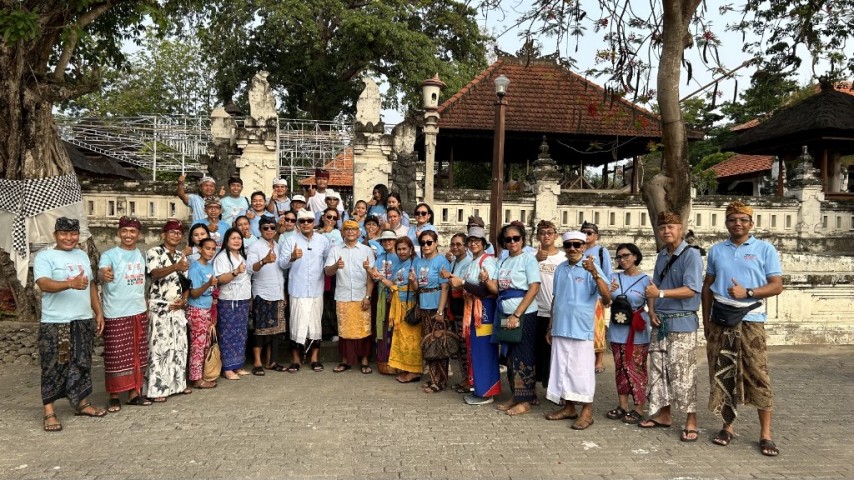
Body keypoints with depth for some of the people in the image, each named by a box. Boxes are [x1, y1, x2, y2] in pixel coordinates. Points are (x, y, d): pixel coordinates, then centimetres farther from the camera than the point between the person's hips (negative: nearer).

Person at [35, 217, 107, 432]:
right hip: (55, 323, -6)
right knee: (54, 367, -1)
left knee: (81, 364, 12)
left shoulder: (82, 255, 15)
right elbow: (44, 284, -22)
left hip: (84, 320, 6)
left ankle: (81, 403, 24)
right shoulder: (45, 256, -6)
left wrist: (98, 312, 14)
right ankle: (49, 412, 8)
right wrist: (71, 284, -40)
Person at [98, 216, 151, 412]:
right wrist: (104, 274, -54)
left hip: (139, 312, 6)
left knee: (137, 355, 11)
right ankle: (114, 396, 12)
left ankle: (134, 393, 22)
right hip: (116, 315, -6)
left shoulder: (141, 255, 9)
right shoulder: (109, 255, -9)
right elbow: (101, 272, -30)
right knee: (116, 356, 0)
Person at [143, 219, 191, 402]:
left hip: (177, 307, 7)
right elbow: (155, 273, -26)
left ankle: (178, 383, 21)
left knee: (179, 346, 10)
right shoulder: (154, 252, -7)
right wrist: (175, 267, -43)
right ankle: (156, 389, -1)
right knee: (159, 347, -7)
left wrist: (184, 299, -2)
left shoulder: (181, 256, 13)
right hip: (159, 307, -6)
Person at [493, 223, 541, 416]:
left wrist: (516, 315, -17)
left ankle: (525, 400, 8)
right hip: (506, 315, 6)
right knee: (511, 356, 10)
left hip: (524, 314, -6)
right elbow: (496, 288, 16)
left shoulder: (528, 259, -5)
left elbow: (534, 289, -13)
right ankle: (515, 396, 21)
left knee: (523, 356, -1)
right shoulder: (502, 262, 13)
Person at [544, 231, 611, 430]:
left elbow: (607, 297, -20)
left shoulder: (591, 268, -9)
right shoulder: (560, 269, 8)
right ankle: (568, 407, 24)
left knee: (582, 369, 1)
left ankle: (587, 411, 12)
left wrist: (594, 273, -33)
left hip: (581, 329, -6)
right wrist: (550, 326, 17)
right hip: (560, 329, 6)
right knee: (562, 368, 12)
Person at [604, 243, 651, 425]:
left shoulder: (645, 279, -3)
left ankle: (639, 409, 9)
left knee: (636, 369, -2)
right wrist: (610, 292, -13)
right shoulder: (614, 277, 7)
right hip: (617, 330, 4)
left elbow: (652, 307, -2)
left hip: (637, 332, -4)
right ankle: (623, 406, 20)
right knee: (620, 368, 10)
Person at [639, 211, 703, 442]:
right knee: (658, 370, 11)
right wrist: (652, 310, 2)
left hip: (682, 323, -7)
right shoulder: (662, 256, 12)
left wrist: (660, 293, -25)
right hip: (660, 322, 7)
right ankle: (663, 414, 24)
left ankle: (691, 421, 8)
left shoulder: (691, 255, -9)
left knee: (682, 373, -4)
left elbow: (691, 290, -18)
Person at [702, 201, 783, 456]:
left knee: (758, 375, -4)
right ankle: (727, 426, 16)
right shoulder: (716, 250, 11)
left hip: (750, 320, -3)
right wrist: (706, 320, 10)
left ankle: (765, 434, 6)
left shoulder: (765, 249, 3)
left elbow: (777, 286, -2)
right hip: (720, 321, 3)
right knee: (723, 375, 5)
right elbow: (707, 287, 14)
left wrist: (747, 292, -17)